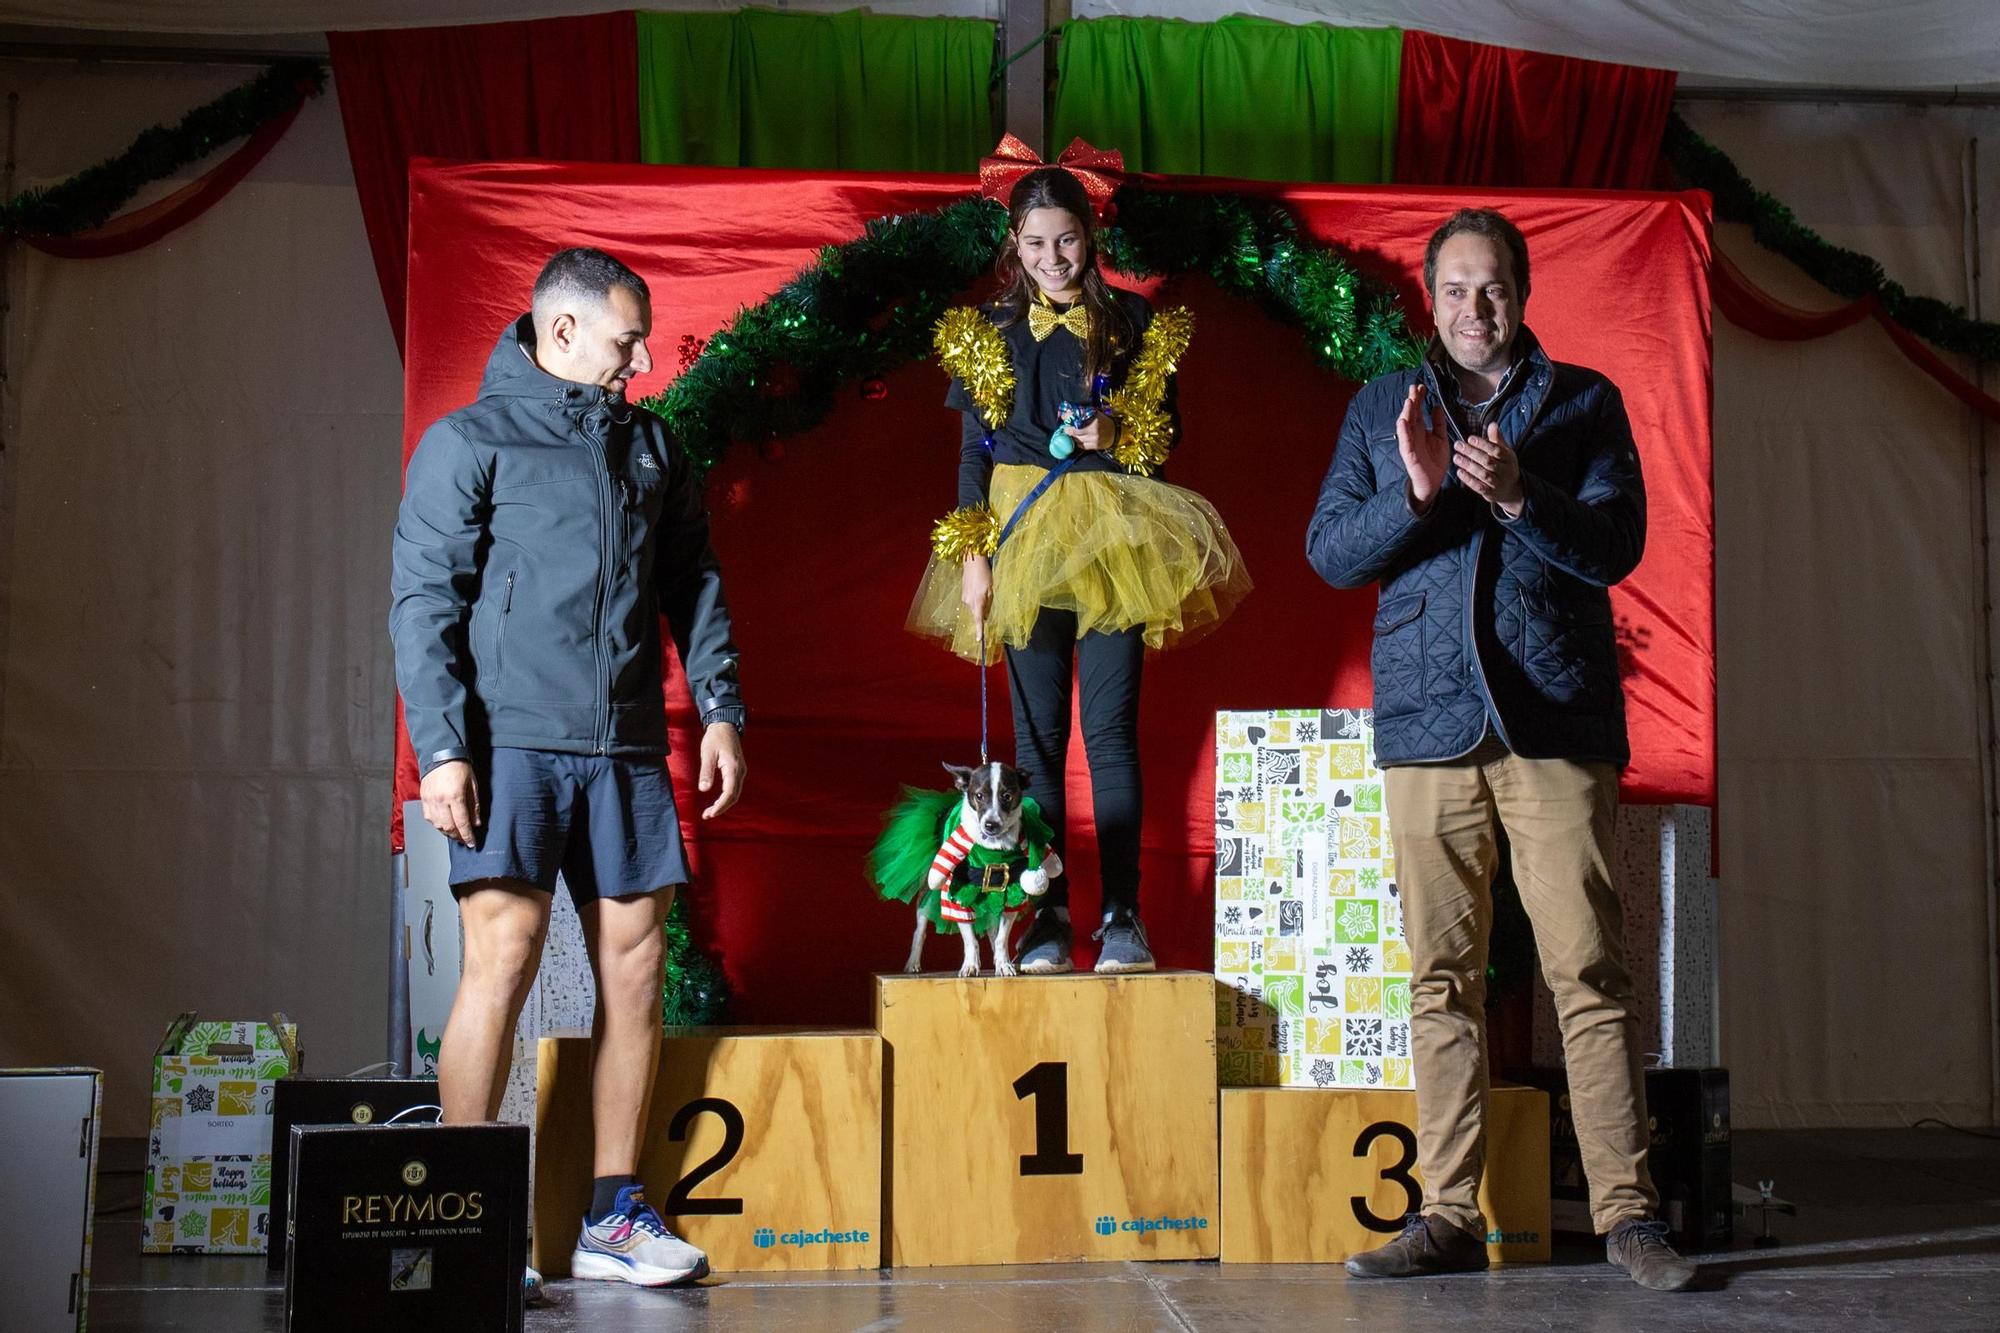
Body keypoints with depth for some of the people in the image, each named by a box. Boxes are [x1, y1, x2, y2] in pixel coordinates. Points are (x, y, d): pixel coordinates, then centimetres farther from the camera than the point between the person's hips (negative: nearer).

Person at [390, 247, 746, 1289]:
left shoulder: (652, 448, 19)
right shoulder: (468, 441, 3)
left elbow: (694, 583, 20)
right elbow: (425, 602, -3)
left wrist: (720, 707, 9)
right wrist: (441, 747, -12)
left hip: (628, 751, 5)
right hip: (512, 742, -5)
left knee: (633, 966, 3)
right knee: (502, 957, -12)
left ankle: (614, 1217, 11)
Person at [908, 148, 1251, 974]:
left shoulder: (1131, 320, 6)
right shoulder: (989, 330, 8)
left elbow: (1167, 428, 11)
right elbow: (974, 447, 7)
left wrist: (1116, 432, -11)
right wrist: (972, 553, -1)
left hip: (1112, 540, -1)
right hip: (1023, 540, 1)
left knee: (1111, 730, -6)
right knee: (1037, 736, 2)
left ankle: (1121, 915, -2)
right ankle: (1048, 917, 6)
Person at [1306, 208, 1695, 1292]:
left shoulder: (1584, 401, 12)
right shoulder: (1382, 408, 16)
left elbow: (1617, 545, 0)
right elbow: (1327, 552, 7)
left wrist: (1518, 497, -17)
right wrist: (1415, 491, -10)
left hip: (1556, 719, -1)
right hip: (1429, 717, 1)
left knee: (1588, 971, -5)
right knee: (1443, 978, 2)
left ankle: (1626, 1212, 1)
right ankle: (1448, 1217, 7)